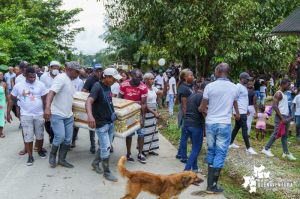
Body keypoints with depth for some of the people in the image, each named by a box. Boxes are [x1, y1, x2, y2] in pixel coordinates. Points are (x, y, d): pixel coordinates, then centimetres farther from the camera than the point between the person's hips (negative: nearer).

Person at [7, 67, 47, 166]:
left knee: (40, 135, 12)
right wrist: (8, 113, 2)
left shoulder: (40, 85, -2)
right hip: (26, 115, -1)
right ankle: (30, 156, 10)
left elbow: (45, 99, 3)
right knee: (28, 137, -1)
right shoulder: (18, 86, -2)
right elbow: (12, 99, 5)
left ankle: (40, 150, 34)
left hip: (39, 115, 1)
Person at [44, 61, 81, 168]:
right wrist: (47, 108, -45)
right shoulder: (61, 78, -15)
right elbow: (51, 92, -30)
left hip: (68, 115, 9)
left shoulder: (70, 81, 14)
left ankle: (61, 160, 19)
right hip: (57, 114, -9)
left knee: (68, 139, 8)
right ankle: (52, 155, 13)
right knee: (60, 136, -13)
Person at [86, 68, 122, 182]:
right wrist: (89, 115, -52)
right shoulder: (97, 87, -18)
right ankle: (106, 172, 9)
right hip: (101, 123, -9)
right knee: (106, 147, -4)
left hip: (110, 122, 9)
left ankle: (95, 163, 35)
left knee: (106, 146, 16)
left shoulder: (108, 87, 9)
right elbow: (89, 101, -35)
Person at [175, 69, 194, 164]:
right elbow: (184, 106, -22)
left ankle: (179, 154, 33)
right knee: (185, 136, 0)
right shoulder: (184, 89, -20)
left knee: (185, 136, 19)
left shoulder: (186, 87, 12)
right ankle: (184, 158, 11)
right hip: (186, 114, -10)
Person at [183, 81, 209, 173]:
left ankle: (194, 168, 26)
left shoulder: (192, 95, 16)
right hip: (196, 125, -9)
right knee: (197, 148, -1)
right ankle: (187, 169, -3)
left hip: (187, 123, 9)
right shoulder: (202, 97, -14)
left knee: (195, 146, 20)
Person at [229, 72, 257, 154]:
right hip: (240, 112, -10)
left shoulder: (244, 87, 16)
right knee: (245, 129, -8)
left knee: (236, 127, 15)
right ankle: (248, 148, -4)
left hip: (243, 111, 10)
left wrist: (247, 109, 25)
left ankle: (231, 144, 25)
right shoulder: (238, 87, -15)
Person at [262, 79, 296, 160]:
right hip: (280, 117, -9)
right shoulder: (278, 94, -11)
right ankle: (266, 149, 4)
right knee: (276, 134, -7)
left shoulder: (284, 94, 18)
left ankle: (286, 152, 12)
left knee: (285, 135, 9)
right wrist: (282, 118, -22)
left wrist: (288, 116, 15)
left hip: (286, 117, 9)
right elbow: (275, 106, -19)